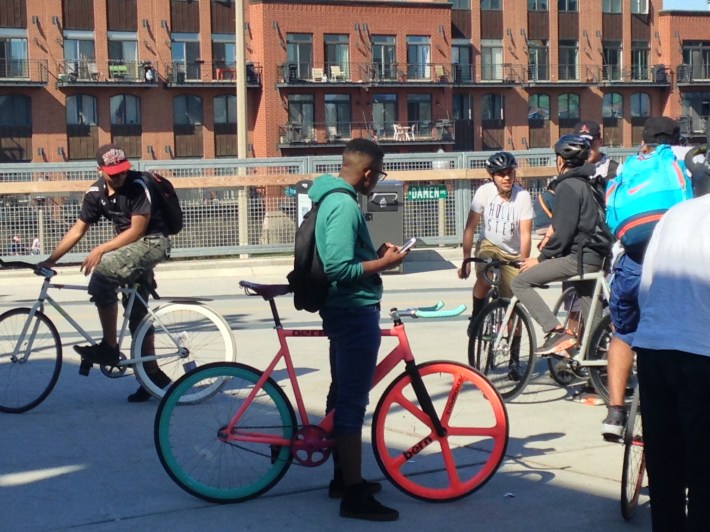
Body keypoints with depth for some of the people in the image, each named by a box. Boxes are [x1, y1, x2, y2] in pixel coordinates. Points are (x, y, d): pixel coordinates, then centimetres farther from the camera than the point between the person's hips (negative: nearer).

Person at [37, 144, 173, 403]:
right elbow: (78, 229, 6)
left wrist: (100, 250, -20)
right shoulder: (96, 193, 1)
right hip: (131, 246, 8)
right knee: (137, 313, 10)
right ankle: (152, 374, 21)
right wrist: (50, 259, 1)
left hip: (152, 242, -8)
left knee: (102, 274, -27)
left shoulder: (138, 186, -19)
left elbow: (136, 230, -20)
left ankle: (109, 348, -16)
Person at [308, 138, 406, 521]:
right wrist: (384, 263, -15)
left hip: (343, 310, 11)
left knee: (342, 395, 18)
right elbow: (340, 270, -26)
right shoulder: (345, 206, -20)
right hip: (355, 312, -11)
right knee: (353, 401, -6)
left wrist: (374, 253, 12)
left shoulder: (331, 198, 11)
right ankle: (354, 494, 0)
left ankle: (342, 476, 30)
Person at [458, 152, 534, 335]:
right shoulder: (484, 192, -18)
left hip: (512, 253, 0)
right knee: (484, 279, -32)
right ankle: (476, 317, -7)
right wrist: (466, 261, -20)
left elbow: (525, 235, -21)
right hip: (488, 245, 0)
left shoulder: (523, 196, -20)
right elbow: (470, 228, -16)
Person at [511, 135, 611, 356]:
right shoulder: (586, 184, 18)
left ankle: (557, 332, -18)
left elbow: (564, 231, -18)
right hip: (594, 256, 10)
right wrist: (551, 236, 20)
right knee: (589, 307, 21)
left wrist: (541, 258, -11)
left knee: (520, 282, -11)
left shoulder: (568, 187, -12)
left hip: (579, 257, -10)